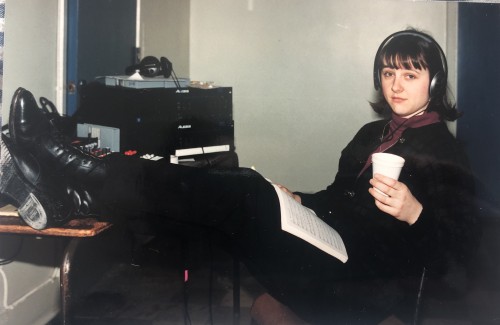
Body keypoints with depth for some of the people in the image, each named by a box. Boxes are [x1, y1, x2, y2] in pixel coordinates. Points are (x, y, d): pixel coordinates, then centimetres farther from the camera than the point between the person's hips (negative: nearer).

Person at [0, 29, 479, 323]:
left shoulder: (444, 150, 4)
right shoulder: (372, 134, 25)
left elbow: (456, 249, -3)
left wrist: (414, 212, -21)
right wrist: (298, 201, 11)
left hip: (363, 284, -7)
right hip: (327, 253, 7)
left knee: (242, 192, -25)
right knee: (241, 194, -14)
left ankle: (76, 190, -31)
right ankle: (69, 191, -24)